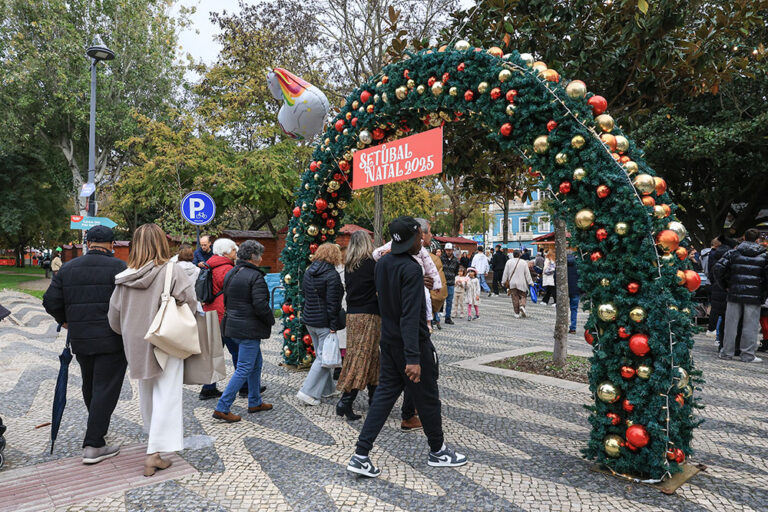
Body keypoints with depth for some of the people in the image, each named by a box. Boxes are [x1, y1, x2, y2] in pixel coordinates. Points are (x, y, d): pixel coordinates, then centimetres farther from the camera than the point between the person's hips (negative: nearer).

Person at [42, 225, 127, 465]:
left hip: (79, 340, 6)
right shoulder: (117, 267, -11)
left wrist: (66, 321, 22)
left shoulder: (67, 268, 6)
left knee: (89, 386, 23)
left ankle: (96, 428, 44)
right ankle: (93, 445, 1)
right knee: (106, 389, 0)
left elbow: (50, 301, 5)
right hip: (111, 340, -6)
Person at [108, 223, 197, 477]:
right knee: (166, 396, 0)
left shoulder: (125, 277, -2)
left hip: (137, 344, 5)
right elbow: (190, 303, -17)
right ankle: (154, 453, -3)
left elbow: (114, 316, 3)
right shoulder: (172, 271, -16)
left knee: (146, 392, 23)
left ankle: (153, 434, 41)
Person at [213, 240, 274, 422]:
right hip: (249, 329, -9)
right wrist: (271, 320, -6)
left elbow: (226, 300, 17)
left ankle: (255, 402, 30)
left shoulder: (230, 274, 10)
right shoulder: (255, 276, -17)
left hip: (233, 325, 10)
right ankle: (222, 408, 0)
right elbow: (260, 305, -22)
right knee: (244, 369, -2)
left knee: (256, 364, 21)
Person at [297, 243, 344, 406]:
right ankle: (308, 391, -2)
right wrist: (333, 326, -16)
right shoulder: (332, 275, -15)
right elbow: (333, 303, -18)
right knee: (324, 357, -1)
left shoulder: (308, 272, 9)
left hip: (309, 320, 8)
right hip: (324, 323, -8)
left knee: (321, 355, 18)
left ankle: (326, 389, 27)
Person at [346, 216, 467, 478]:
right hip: (413, 342, -8)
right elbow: (410, 316, -28)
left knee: (385, 394, 11)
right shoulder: (412, 269, -21)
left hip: (389, 341, 8)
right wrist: (413, 357, -30)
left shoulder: (382, 263, 5)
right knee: (428, 397, 10)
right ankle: (437, 451, 29)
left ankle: (360, 456, 8)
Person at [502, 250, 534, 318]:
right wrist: (530, 282, 4)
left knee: (515, 298, 5)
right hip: (521, 283, -1)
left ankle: (517, 313, 5)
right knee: (522, 296, 11)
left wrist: (504, 282, 13)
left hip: (512, 283, 1)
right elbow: (527, 273, -1)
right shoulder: (524, 262, -3)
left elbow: (505, 273, 4)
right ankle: (522, 306, -17)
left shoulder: (509, 262, 0)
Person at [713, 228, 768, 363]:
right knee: (750, 326, 5)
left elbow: (718, 268, -5)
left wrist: (724, 286, 5)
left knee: (731, 324, 7)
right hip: (754, 296, -1)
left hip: (734, 294, 1)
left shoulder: (733, 253, 3)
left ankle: (727, 352, 12)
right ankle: (748, 355, 8)